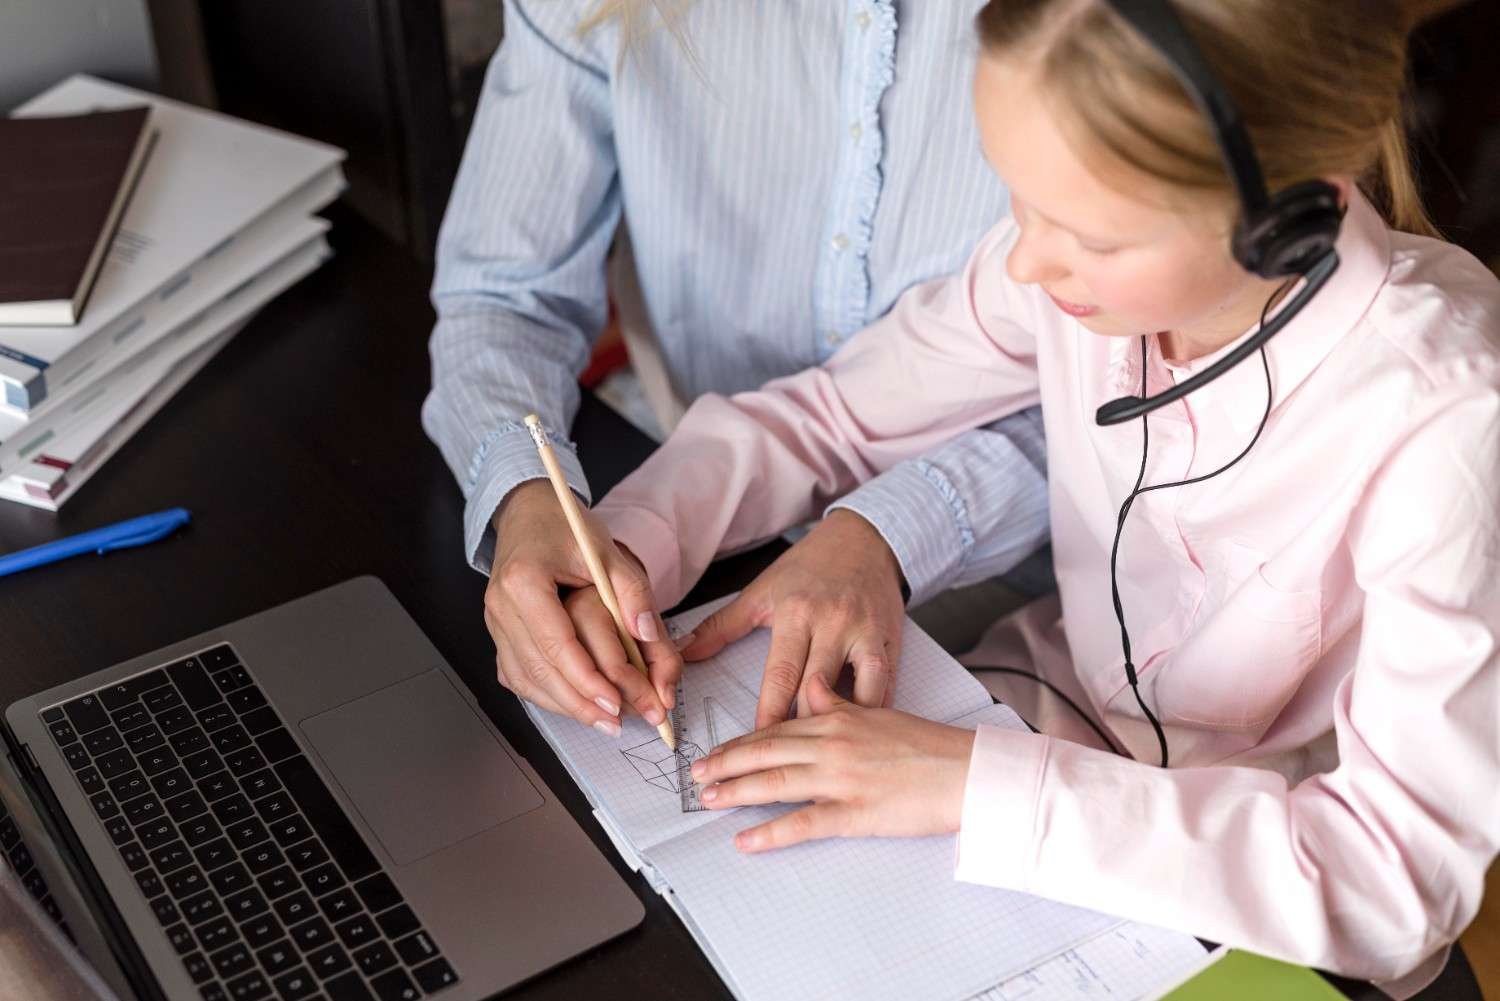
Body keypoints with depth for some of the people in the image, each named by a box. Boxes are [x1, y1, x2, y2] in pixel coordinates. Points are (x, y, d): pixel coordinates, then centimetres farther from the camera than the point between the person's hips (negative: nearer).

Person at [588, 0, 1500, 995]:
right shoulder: (1094, 235, -18)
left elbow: (1401, 879, -31)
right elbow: (829, 411, -3)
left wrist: (978, 785, -33)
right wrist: (626, 540, -20)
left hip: (1257, 914, -4)